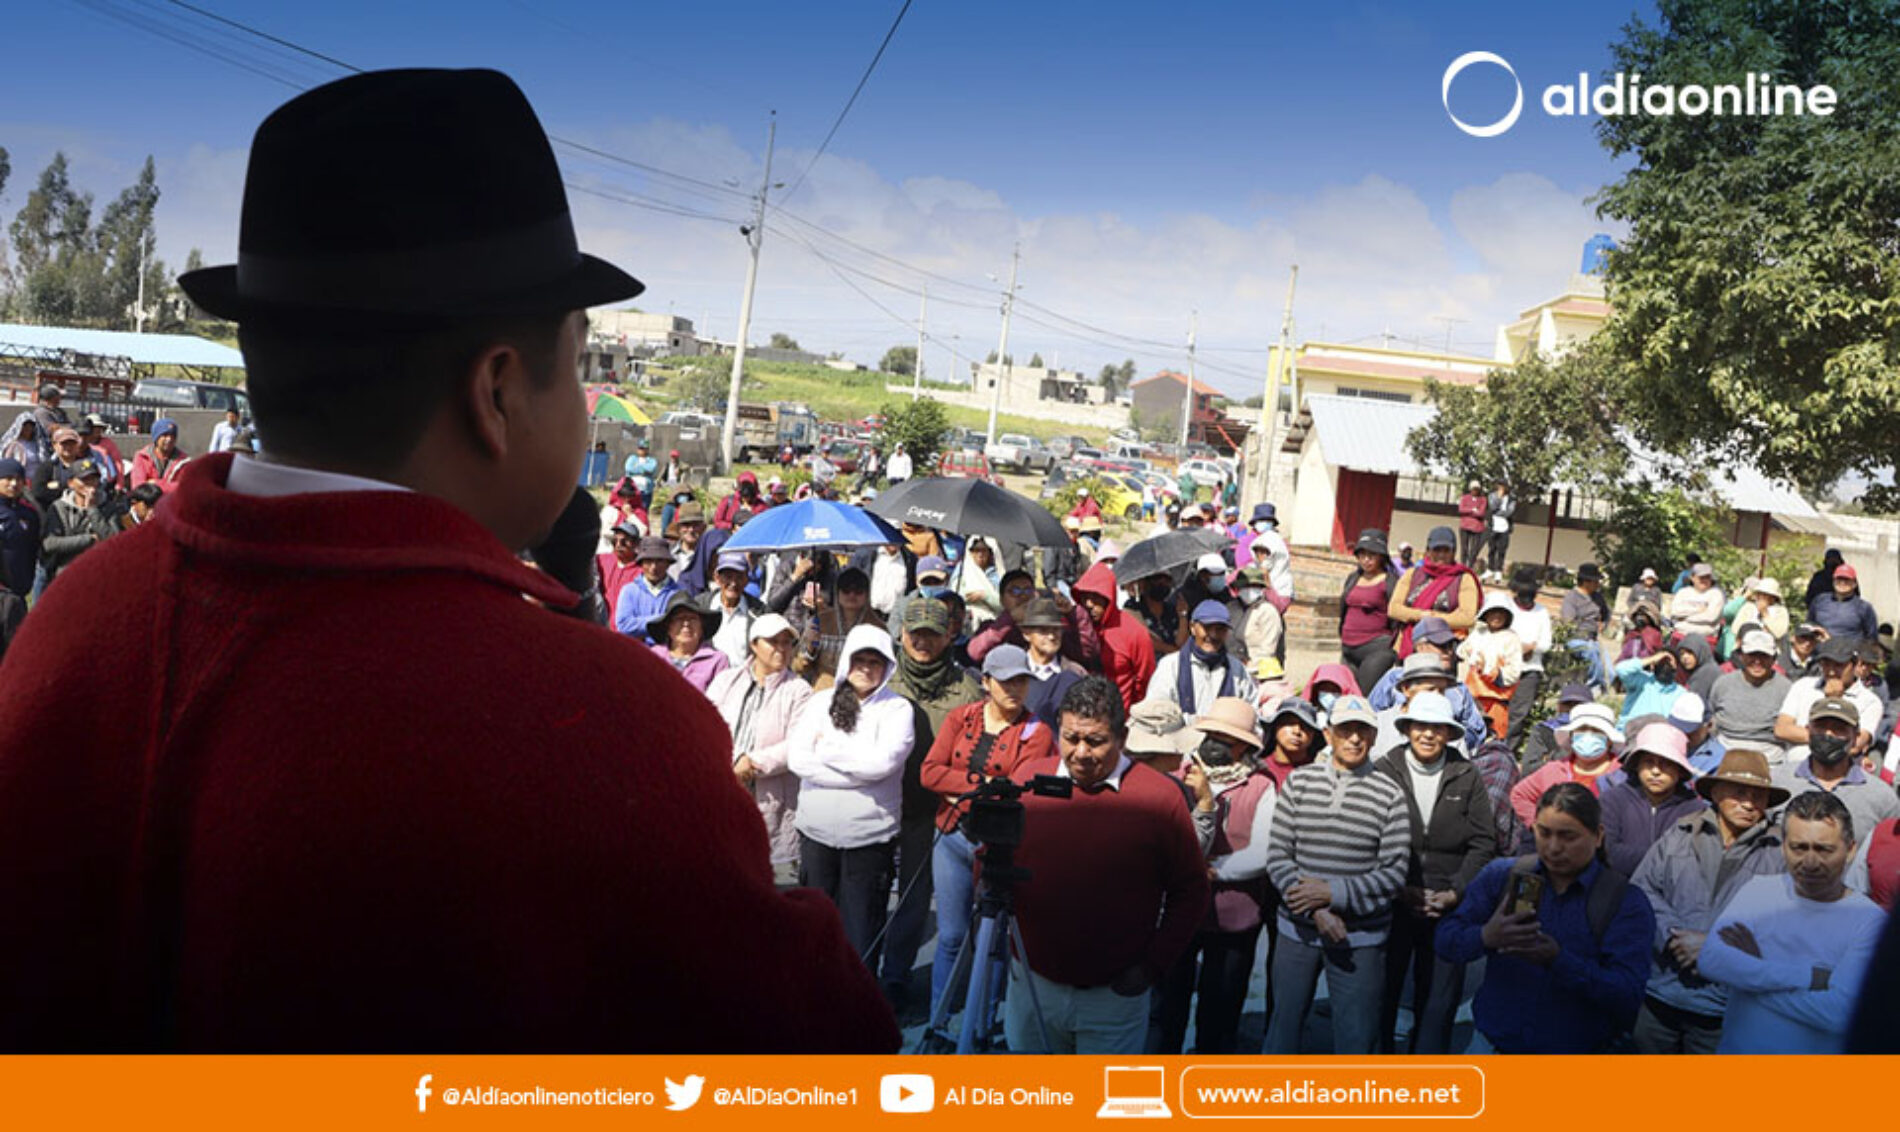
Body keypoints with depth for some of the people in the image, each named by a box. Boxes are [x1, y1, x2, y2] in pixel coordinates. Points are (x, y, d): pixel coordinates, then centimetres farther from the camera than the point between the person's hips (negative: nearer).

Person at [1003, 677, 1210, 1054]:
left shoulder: (1160, 797, -9)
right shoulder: (1027, 779, -2)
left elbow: (1191, 891, -2)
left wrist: (1153, 965, -8)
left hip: (1115, 994, -2)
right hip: (1032, 983, 2)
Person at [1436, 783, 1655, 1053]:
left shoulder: (1627, 902, -1)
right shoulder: (1501, 875, 5)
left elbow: (1628, 995, -11)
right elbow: (1445, 941, 1)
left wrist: (1558, 960, -25)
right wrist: (1485, 938, -21)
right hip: (1493, 1041, 1)